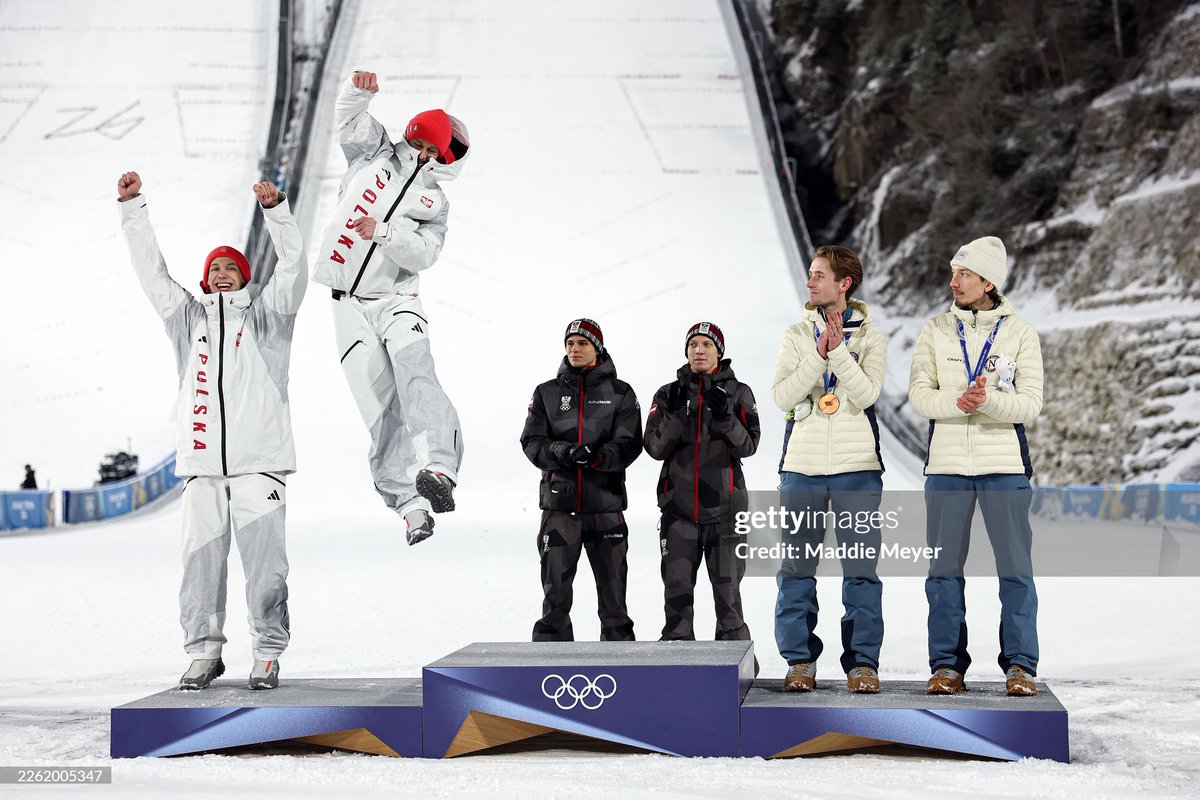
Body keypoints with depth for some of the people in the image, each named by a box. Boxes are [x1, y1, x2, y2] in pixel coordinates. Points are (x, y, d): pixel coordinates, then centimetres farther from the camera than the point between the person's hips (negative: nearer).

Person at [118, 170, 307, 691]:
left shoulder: (267, 315, 12)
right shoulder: (188, 318, 19)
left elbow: (292, 266, -1)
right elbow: (150, 269, 15)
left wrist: (274, 208, -14)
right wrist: (132, 206, 7)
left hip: (259, 462, -2)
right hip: (202, 465, 3)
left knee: (264, 561, -5)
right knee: (201, 560, 2)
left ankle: (268, 653, 4)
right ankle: (204, 652, 12)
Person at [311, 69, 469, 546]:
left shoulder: (434, 201, 9)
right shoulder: (376, 151, 13)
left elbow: (422, 254, -5)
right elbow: (350, 122, -1)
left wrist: (383, 230, -19)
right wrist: (358, 92, -20)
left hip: (395, 300, 0)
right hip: (350, 305, 0)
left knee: (413, 373, -27)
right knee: (380, 403, -7)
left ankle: (436, 468, -41)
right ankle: (409, 503, -9)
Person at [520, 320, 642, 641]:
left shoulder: (620, 393, 6)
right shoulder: (547, 392, 10)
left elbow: (629, 445, -4)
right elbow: (532, 441, 3)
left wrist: (598, 456, -23)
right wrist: (559, 452, -18)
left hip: (605, 505, -1)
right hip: (559, 503, 1)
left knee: (613, 589, 5)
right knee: (556, 590, 0)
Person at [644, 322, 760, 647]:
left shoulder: (737, 393, 5)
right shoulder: (668, 394, 8)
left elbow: (748, 445, -4)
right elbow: (656, 447, -1)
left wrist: (724, 416, -19)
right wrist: (675, 412, -14)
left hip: (724, 503, -1)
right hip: (679, 502, 1)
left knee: (727, 586, 0)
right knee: (677, 586, 0)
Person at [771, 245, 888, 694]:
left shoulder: (870, 337, 5)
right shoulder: (796, 336, 8)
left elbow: (866, 394, -10)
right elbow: (782, 396, -5)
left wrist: (838, 350, -18)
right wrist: (819, 354, -14)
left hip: (857, 469, -2)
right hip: (802, 468, 2)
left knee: (861, 569, -1)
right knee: (797, 568, 3)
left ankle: (862, 662, 5)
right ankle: (800, 660, 12)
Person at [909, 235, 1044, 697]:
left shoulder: (1020, 333, 2)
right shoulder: (936, 331, 7)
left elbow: (1030, 404, -5)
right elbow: (918, 394, -2)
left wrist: (988, 400, -24)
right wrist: (956, 401, -22)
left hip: (1005, 466, -2)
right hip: (946, 466, 2)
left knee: (1015, 568, -1)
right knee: (944, 568, 4)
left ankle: (1019, 664, 7)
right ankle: (947, 664, 12)